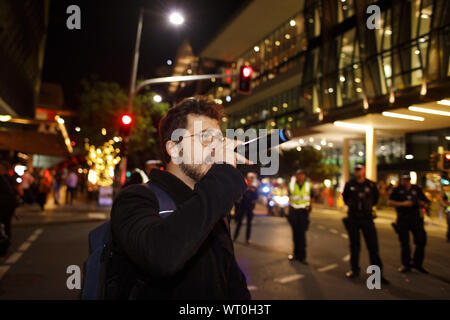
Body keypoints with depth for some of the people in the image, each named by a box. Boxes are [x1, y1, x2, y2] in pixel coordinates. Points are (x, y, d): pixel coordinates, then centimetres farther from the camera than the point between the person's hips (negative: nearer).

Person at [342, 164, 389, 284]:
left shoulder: (371, 185, -2)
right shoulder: (349, 184, 0)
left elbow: (375, 198, 16)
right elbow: (345, 197, 17)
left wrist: (369, 206, 14)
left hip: (367, 218, -1)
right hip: (353, 219, 1)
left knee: (373, 246, -3)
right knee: (354, 246, 9)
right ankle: (355, 270, 22)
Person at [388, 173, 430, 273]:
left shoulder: (417, 189, 8)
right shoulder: (397, 190, 1)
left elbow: (426, 204, 10)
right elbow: (389, 202, -8)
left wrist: (421, 203, -13)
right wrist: (403, 204, -18)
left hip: (415, 218, 2)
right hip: (402, 219, -2)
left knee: (421, 241, 1)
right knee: (404, 243, 3)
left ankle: (417, 263, 18)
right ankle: (406, 265, 15)